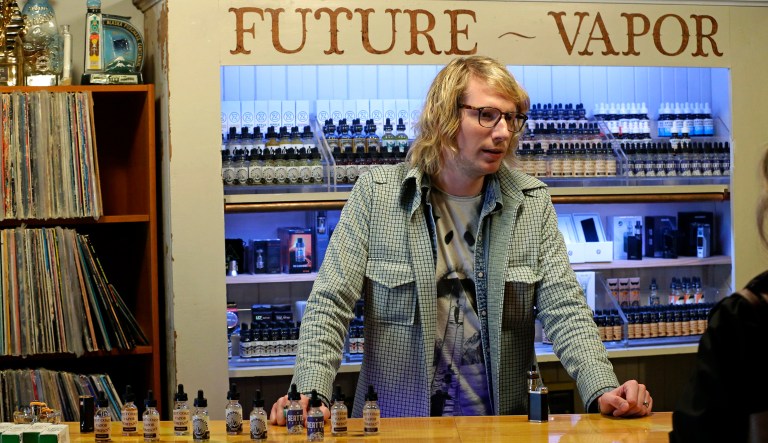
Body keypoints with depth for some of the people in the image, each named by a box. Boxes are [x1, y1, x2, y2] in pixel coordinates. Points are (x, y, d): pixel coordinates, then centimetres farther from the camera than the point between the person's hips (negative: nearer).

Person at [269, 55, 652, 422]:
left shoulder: (531, 201, 7)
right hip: (396, 420, -3)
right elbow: (330, 303, -2)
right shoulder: (376, 193, 0)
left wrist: (603, 391, -15)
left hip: (500, 422, 3)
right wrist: (311, 394, -18)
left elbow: (564, 308, 2)